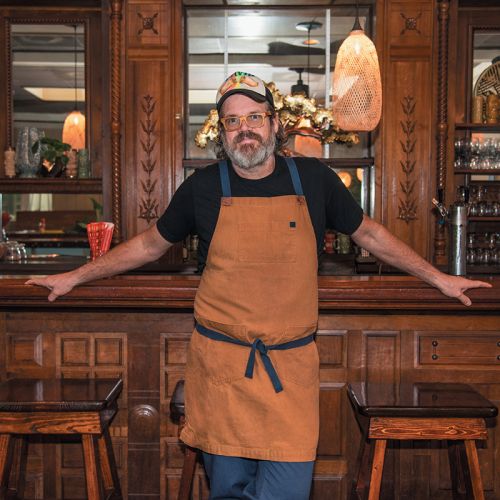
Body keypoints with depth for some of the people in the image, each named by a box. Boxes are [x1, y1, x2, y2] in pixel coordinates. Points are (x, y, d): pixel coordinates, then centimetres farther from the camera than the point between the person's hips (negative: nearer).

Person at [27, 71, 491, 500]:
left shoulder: (314, 180, 3)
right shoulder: (203, 187, 1)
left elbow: (369, 234, 15)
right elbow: (149, 244, 14)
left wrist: (438, 278, 18)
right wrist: (75, 276, 17)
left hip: (292, 367, 0)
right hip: (220, 363, 0)